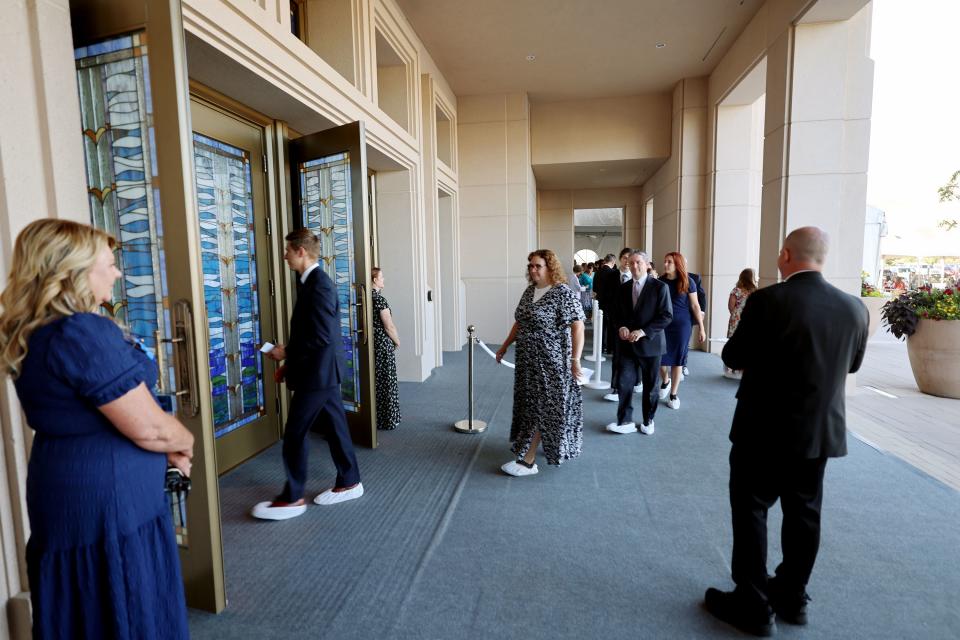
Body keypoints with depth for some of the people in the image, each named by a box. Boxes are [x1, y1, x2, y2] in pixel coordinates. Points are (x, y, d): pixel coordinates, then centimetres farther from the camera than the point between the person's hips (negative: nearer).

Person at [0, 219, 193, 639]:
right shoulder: (84, 332, -25)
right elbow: (148, 427, -24)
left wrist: (166, 447, 4)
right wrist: (184, 443, -2)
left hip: (64, 495, 9)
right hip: (107, 500, -9)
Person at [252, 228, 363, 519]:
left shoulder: (318, 285, -19)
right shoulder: (312, 281, 12)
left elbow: (322, 336, -24)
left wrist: (286, 352, -13)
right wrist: (291, 362, 15)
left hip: (317, 373, -10)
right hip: (321, 371, 10)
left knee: (294, 433, 1)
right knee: (334, 427, 16)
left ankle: (292, 498, 14)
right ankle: (349, 483, 28)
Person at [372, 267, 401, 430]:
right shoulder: (379, 299, -16)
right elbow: (389, 326, -15)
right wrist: (397, 342, 1)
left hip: (369, 344, 7)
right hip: (383, 345, -7)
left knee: (373, 382, 15)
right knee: (386, 382, 3)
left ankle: (374, 419, 25)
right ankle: (388, 420, 12)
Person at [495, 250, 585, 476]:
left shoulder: (563, 294, -14)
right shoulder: (529, 292, 9)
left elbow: (577, 326, -18)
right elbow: (520, 323, 18)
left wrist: (575, 359, -23)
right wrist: (505, 346, 20)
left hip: (550, 362, -8)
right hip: (528, 360, 8)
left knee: (541, 406, -1)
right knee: (532, 403, 15)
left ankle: (528, 460, 4)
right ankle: (554, 446, 33)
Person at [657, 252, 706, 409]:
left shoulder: (687, 282, -5)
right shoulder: (660, 281, 0)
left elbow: (695, 305, -1)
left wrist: (701, 328, -1)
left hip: (681, 324, -1)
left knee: (677, 359, 5)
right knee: (660, 357, 2)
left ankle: (674, 394, 18)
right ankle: (665, 381, 36)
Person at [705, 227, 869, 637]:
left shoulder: (766, 301, -20)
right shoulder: (854, 308, -2)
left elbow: (733, 358, -11)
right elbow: (852, 363, 11)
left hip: (766, 430, -5)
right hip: (822, 432, 6)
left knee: (751, 511, 8)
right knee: (803, 514, 18)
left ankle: (754, 606, 18)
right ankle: (792, 598, 34)